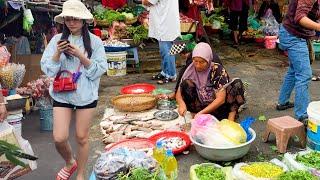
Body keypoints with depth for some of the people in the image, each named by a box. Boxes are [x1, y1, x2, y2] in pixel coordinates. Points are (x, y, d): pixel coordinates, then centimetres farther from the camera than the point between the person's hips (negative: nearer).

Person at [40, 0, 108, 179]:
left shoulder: (94, 41, -5)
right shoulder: (57, 39, 0)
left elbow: (99, 70, -8)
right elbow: (48, 70, -2)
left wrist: (80, 56, -20)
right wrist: (58, 53, -19)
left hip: (86, 95, -1)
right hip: (62, 94, 2)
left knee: (82, 137, 8)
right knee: (59, 138, -3)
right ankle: (70, 163, 29)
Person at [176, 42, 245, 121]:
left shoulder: (218, 70, -16)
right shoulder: (191, 70, -8)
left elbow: (220, 99, -23)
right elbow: (179, 94, -6)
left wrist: (201, 113, -33)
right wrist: (181, 103, -30)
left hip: (218, 108, -2)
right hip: (200, 106, 2)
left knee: (237, 83, -24)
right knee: (186, 83, -21)